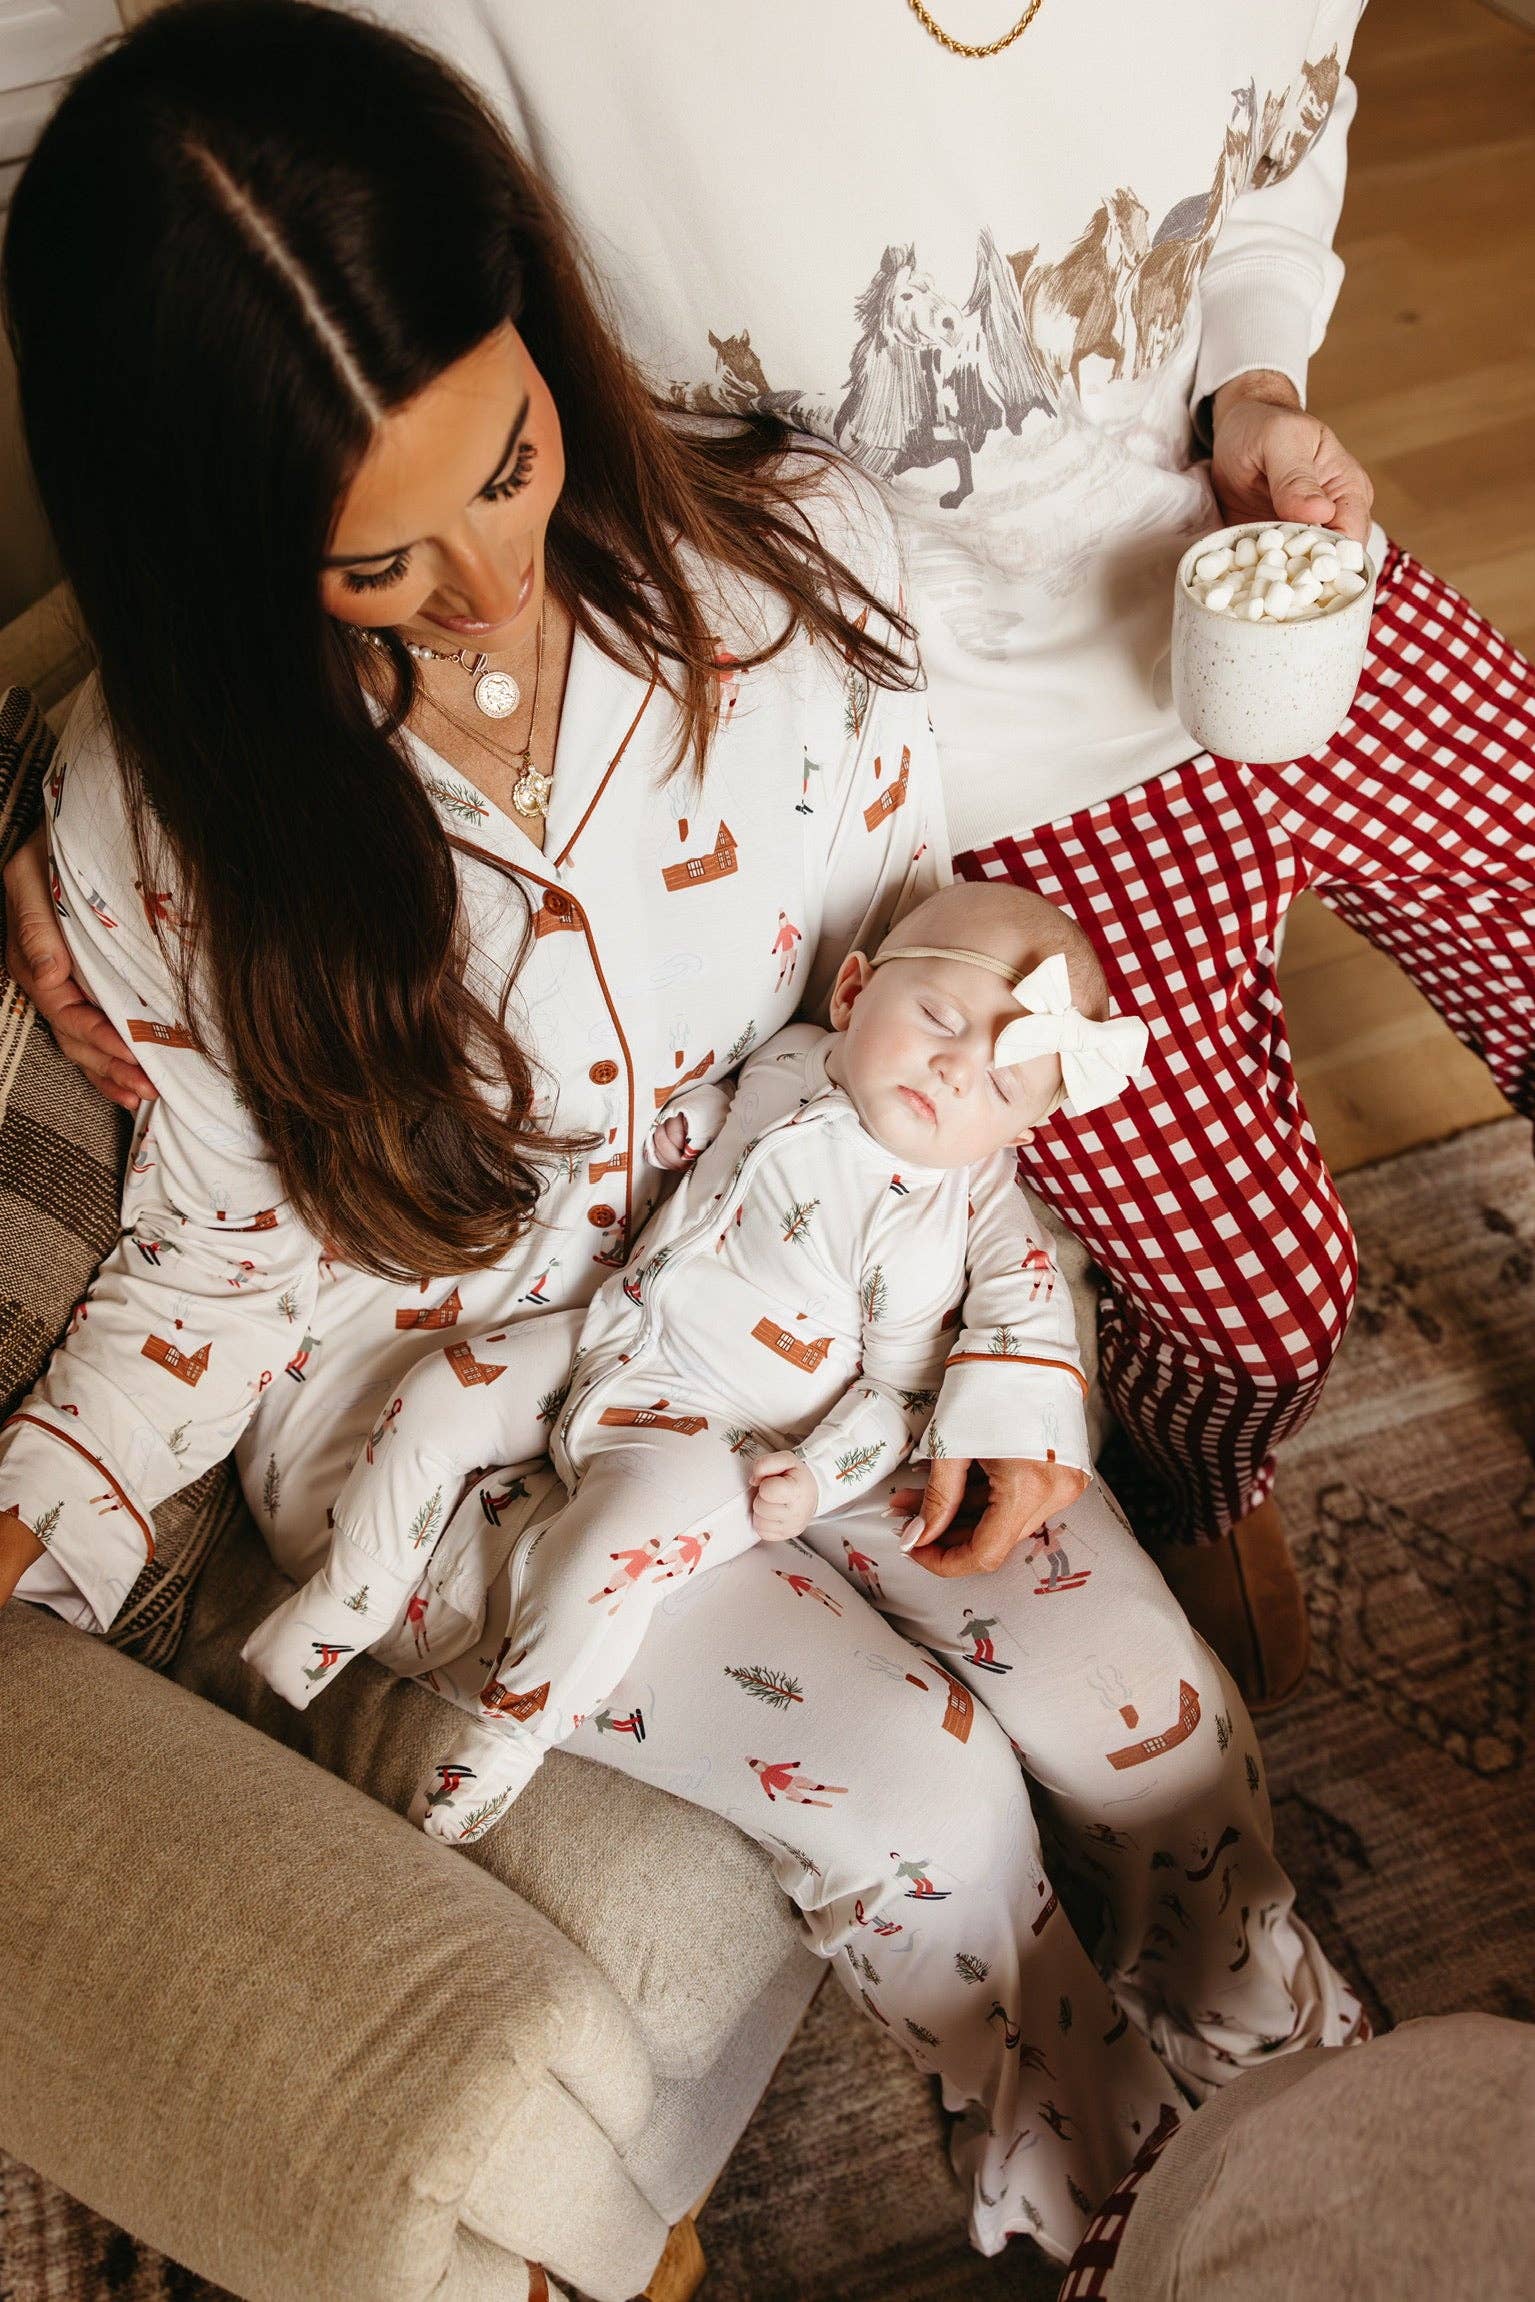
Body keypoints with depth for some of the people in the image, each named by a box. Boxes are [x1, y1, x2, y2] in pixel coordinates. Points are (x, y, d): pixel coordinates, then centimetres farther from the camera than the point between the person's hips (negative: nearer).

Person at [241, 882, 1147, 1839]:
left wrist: (815, 1480, -20)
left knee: (629, 1526, -33)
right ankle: (345, 1608, 16)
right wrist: (693, 1116, 7)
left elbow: (903, 1390, -10)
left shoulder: (933, 1224, -17)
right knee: (441, 1396, 0)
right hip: (612, 1341, 7)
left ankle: (519, 1724, -11)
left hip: (701, 1434, -7)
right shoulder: (790, 1056, 1)